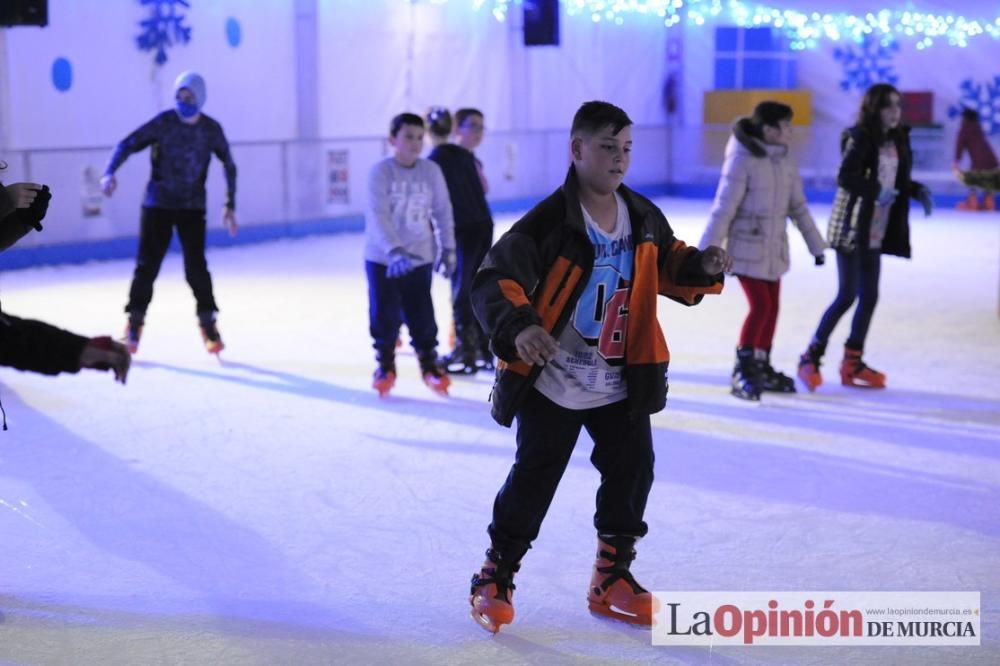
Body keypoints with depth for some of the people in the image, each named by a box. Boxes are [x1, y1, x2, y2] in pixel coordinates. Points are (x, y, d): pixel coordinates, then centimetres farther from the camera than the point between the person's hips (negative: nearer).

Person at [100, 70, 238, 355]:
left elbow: (229, 166, 10)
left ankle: (208, 323, 6)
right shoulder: (163, 123, -8)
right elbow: (128, 144, -11)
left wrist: (230, 206, 7)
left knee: (196, 266, -9)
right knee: (147, 265, -3)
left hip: (192, 208, 1)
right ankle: (134, 323, 11)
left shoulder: (211, 129, -2)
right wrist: (110, 172, -29)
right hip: (158, 205, -1)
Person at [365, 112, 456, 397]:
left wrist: (447, 249, 4)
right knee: (385, 317, 5)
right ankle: (385, 366, 24)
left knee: (422, 315, 5)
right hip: (383, 259, -2)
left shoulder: (431, 171, -3)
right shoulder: (380, 172, -13)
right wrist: (395, 251, -33)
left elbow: (443, 211, 6)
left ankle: (429, 365, 22)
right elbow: (378, 216, -22)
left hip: (420, 258, 2)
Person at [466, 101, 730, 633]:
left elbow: (667, 265, 17)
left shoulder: (643, 217, 1)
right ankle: (495, 578, 20)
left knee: (632, 473, 7)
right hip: (551, 382, -5)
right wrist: (518, 328, -43)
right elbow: (496, 281, -25)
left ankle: (612, 578, 26)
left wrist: (701, 268, -4)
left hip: (621, 384, 6)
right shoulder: (548, 222, -19)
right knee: (533, 480, 1)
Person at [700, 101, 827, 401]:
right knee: (761, 306, -12)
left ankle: (761, 368, 23)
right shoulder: (742, 160, -18)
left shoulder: (786, 162, 2)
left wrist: (816, 245, 16)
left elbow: (798, 207, 12)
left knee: (772, 308, 10)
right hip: (746, 247, -7)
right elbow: (723, 209, -17)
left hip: (774, 248, 7)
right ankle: (743, 370, 0)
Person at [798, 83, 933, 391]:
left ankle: (852, 363, 17)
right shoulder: (860, 138, -13)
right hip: (852, 226, -8)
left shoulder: (898, 140, 9)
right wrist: (875, 191, -34)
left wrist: (918, 191, -1)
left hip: (876, 230, 8)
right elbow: (845, 177, -22)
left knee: (869, 296, 9)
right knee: (847, 296, -8)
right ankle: (810, 358, 2)